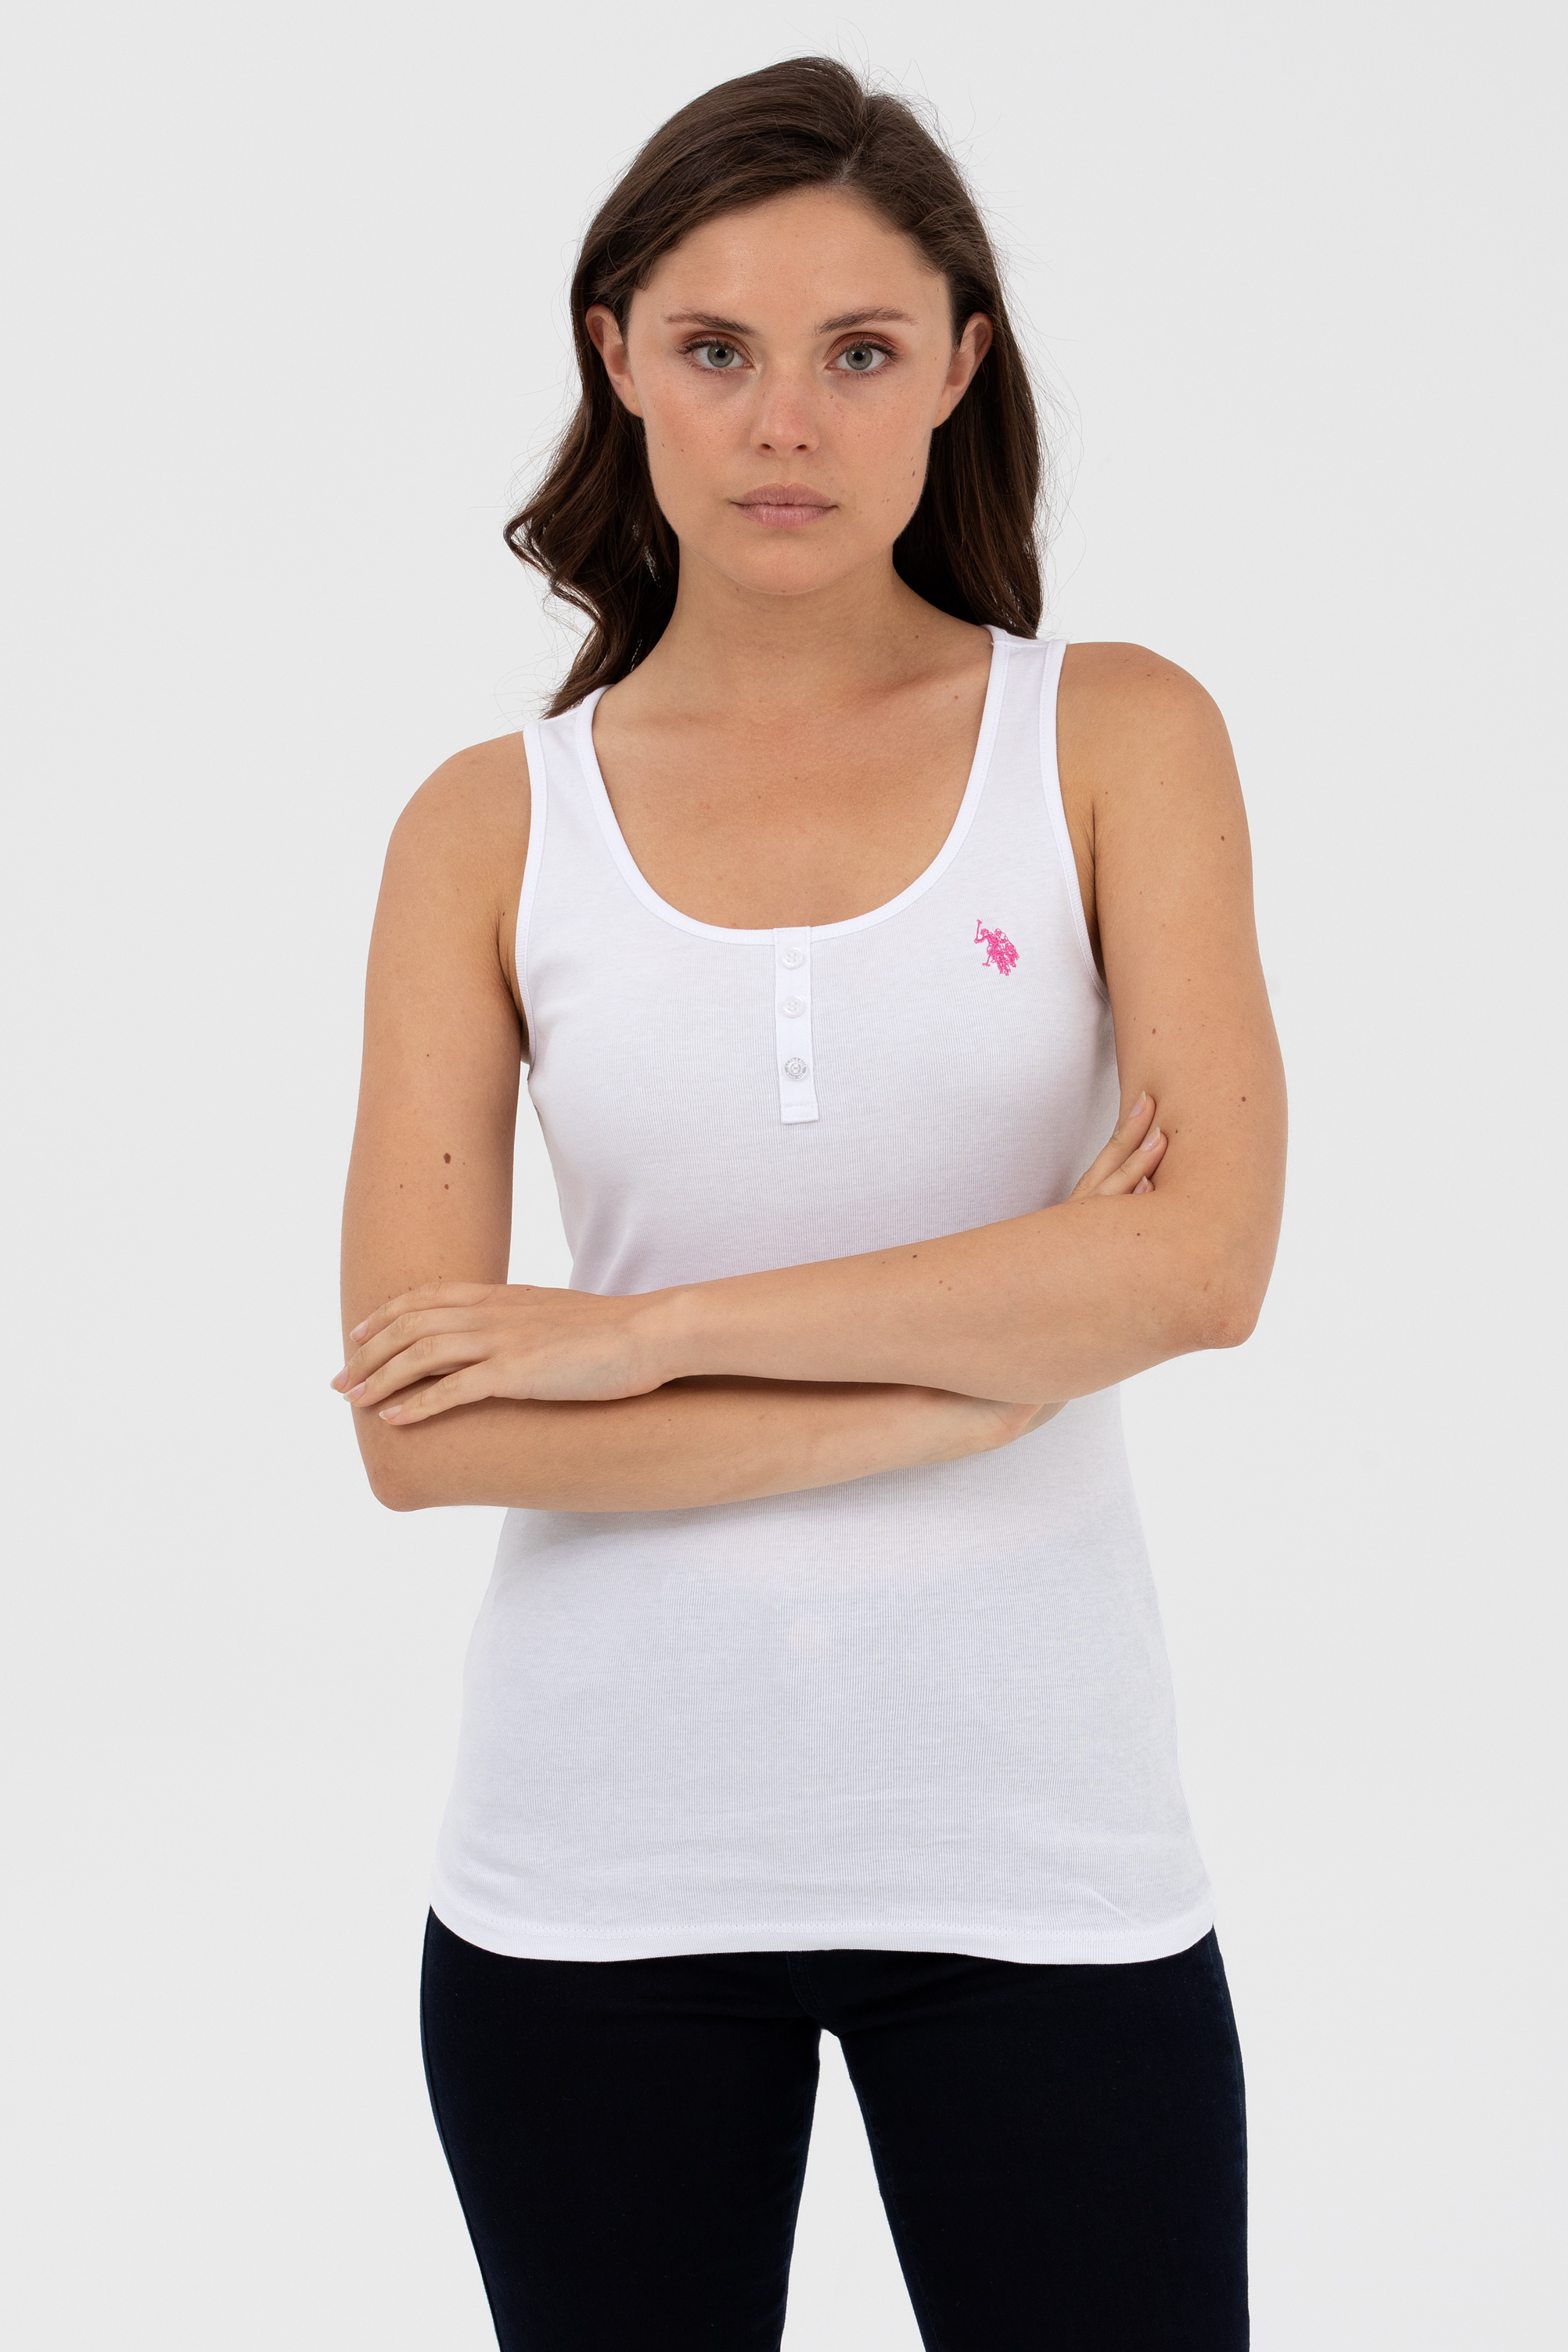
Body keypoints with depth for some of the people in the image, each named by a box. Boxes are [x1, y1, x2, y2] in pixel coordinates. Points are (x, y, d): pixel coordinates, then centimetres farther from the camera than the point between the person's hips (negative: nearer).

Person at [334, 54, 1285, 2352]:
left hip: (1036, 1841, -1)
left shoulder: (1115, 738, 1)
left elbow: (1205, 1260, -13)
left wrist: (645, 1329, -13)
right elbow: (420, 1431, -8)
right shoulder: (492, 826, 1)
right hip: (599, 1864, 1)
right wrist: (990, 1358, -12)